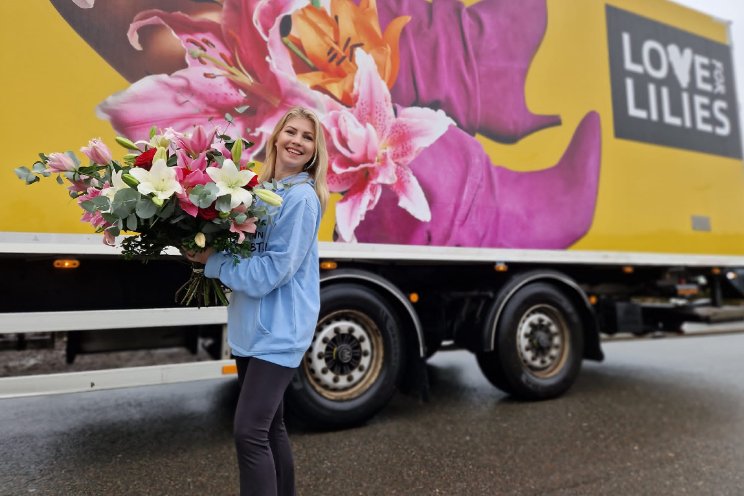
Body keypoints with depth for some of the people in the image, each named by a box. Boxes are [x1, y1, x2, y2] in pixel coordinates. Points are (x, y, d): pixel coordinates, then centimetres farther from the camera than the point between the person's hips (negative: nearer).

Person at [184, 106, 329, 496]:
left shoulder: (302, 198, -14)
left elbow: (271, 272, -19)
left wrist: (212, 261, -12)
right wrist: (212, 255, -2)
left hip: (280, 330, -8)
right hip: (251, 325, 8)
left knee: (249, 432, -10)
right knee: (269, 426, 19)